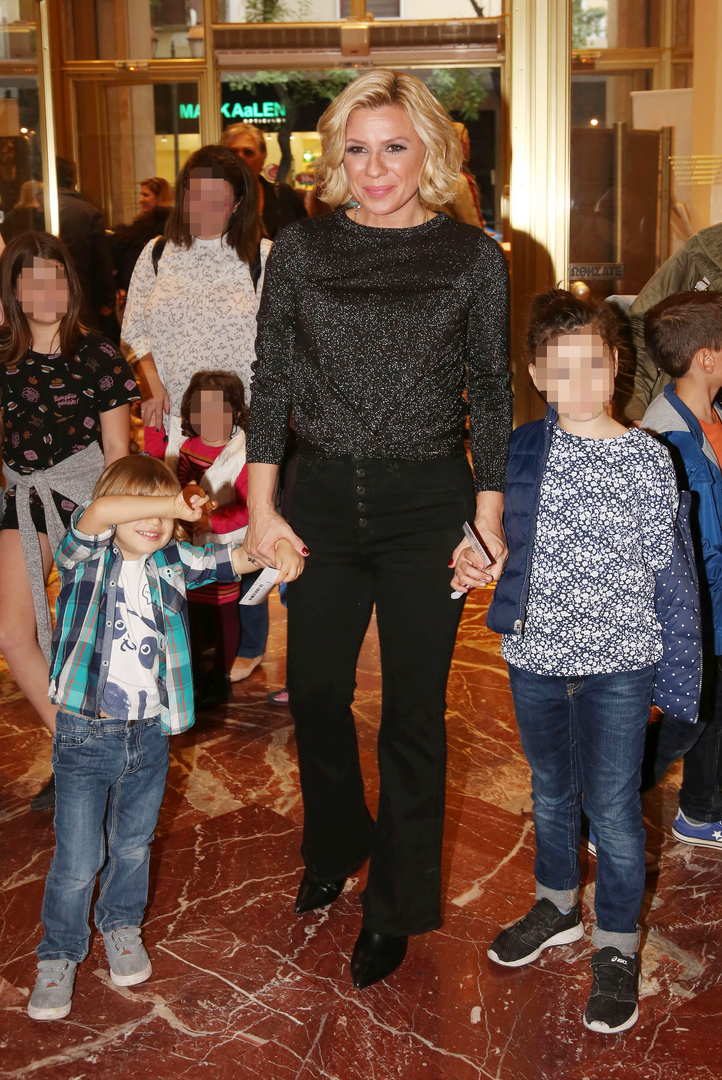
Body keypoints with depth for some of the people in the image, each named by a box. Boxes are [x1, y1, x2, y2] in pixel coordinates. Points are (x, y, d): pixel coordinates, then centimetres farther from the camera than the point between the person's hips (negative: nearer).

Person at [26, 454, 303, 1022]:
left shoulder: (172, 563, 3)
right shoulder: (86, 558, -9)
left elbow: (238, 557, 2)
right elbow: (97, 513, -30)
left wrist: (279, 546, -19)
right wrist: (174, 504, -32)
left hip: (150, 735, 4)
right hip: (86, 735, -4)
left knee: (134, 845, 21)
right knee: (77, 860, 3)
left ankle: (122, 926, 46)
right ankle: (60, 954, 26)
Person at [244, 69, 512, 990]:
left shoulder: (473, 258, -2)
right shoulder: (301, 249, 2)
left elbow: (492, 396, 2)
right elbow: (270, 384, 4)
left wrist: (488, 519, -3)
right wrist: (260, 507, -1)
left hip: (428, 504, -2)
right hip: (323, 499, 2)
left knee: (413, 712, 6)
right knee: (315, 691, 14)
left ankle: (396, 905, 25)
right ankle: (335, 847, 42)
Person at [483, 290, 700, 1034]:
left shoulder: (647, 459, -10)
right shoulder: (519, 451, -3)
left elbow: (665, 566, -6)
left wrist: (684, 661, -5)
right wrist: (473, 551, -5)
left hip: (616, 664, -3)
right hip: (534, 655, 3)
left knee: (612, 809, 4)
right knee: (552, 792, 21)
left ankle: (616, 948, 24)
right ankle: (558, 906, 43)